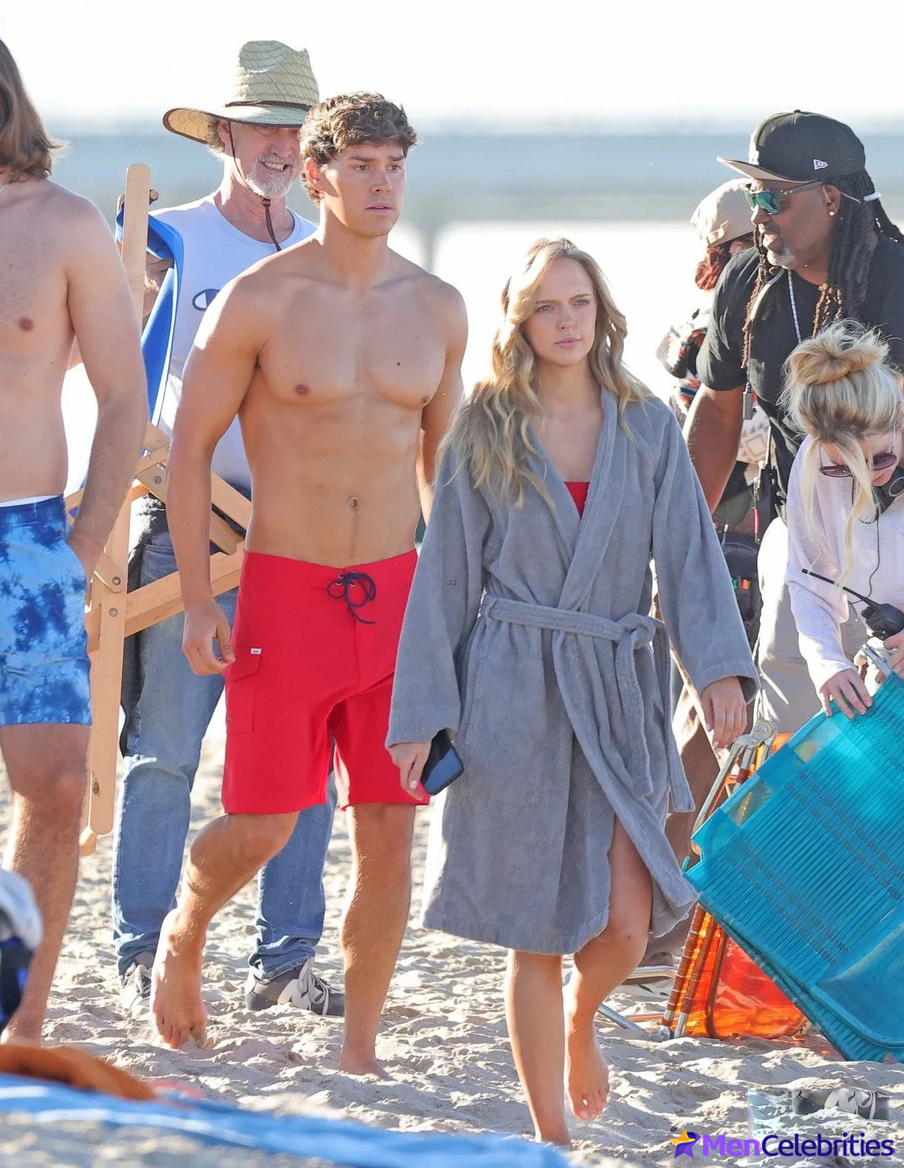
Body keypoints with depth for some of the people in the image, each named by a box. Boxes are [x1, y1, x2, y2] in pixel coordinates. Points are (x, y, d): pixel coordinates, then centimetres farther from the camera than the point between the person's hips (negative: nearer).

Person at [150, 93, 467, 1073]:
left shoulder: (437, 310, 6)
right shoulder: (256, 303, -7)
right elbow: (189, 449, -3)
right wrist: (198, 603, -8)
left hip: (401, 593, 3)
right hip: (286, 591, -3)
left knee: (389, 832, 0)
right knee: (263, 827, -1)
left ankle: (358, 1054, 10)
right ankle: (182, 935, 32)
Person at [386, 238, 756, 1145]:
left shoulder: (647, 428, 7)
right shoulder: (484, 433, 3)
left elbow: (688, 556, 1)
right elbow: (445, 578, 4)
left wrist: (718, 667, -15)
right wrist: (422, 715, 0)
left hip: (615, 694, 2)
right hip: (512, 695, -1)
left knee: (626, 923, -8)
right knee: (537, 934, -1)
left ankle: (578, 1023, 28)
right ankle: (550, 1135, 11)